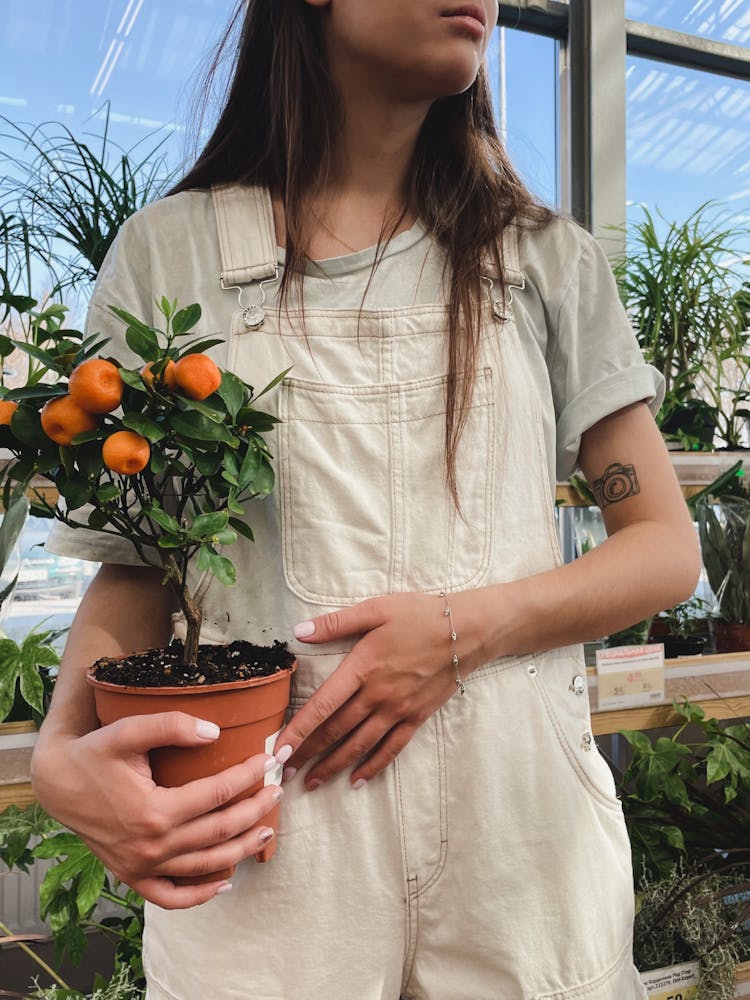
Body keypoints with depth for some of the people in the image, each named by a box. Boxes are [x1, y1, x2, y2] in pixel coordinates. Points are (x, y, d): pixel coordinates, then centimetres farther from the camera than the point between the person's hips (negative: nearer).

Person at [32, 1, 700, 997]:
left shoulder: (548, 257, 6)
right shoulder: (171, 252, 2)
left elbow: (667, 549, 3)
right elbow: (134, 570, 2)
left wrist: (468, 629, -14)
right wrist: (64, 754, -17)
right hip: (257, 849, -1)